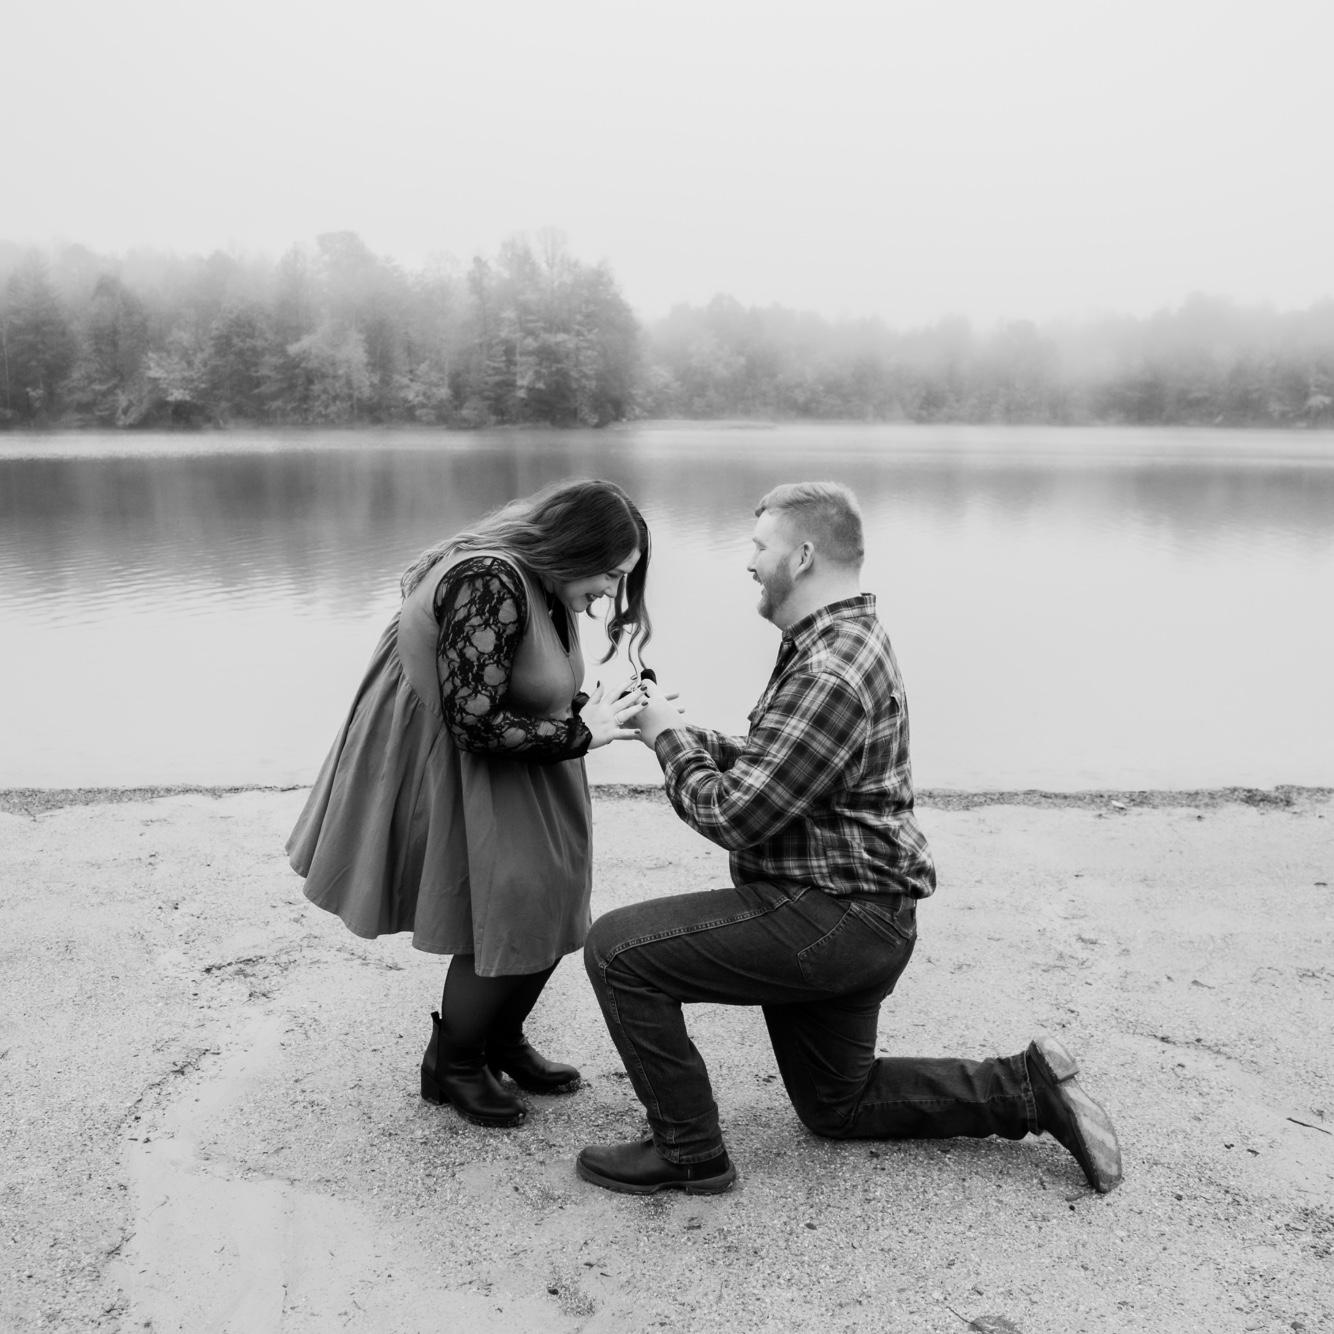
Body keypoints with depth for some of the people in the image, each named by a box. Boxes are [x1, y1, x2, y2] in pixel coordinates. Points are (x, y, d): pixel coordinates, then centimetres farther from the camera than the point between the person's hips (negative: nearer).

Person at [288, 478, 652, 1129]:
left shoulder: (542, 586, 4)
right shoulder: (491, 584, -27)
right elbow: (476, 722, -29)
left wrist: (605, 707, -6)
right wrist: (580, 733, -23)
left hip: (502, 779, 10)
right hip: (442, 776, -9)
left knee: (550, 911, 9)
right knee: (502, 922, -5)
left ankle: (501, 1042, 32)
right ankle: (451, 1065, 19)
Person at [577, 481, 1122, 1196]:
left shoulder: (830, 674, -23)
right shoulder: (842, 641, 12)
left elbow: (735, 814, -24)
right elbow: (762, 765, 16)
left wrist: (668, 737, -9)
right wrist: (680, 731, 4)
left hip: (828, 918, -11)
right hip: (851, 920, 11)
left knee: (617, 947, -11)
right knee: (838, 1104, 24)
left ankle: (688, 1151, 1)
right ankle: (1029, 1087, 22)